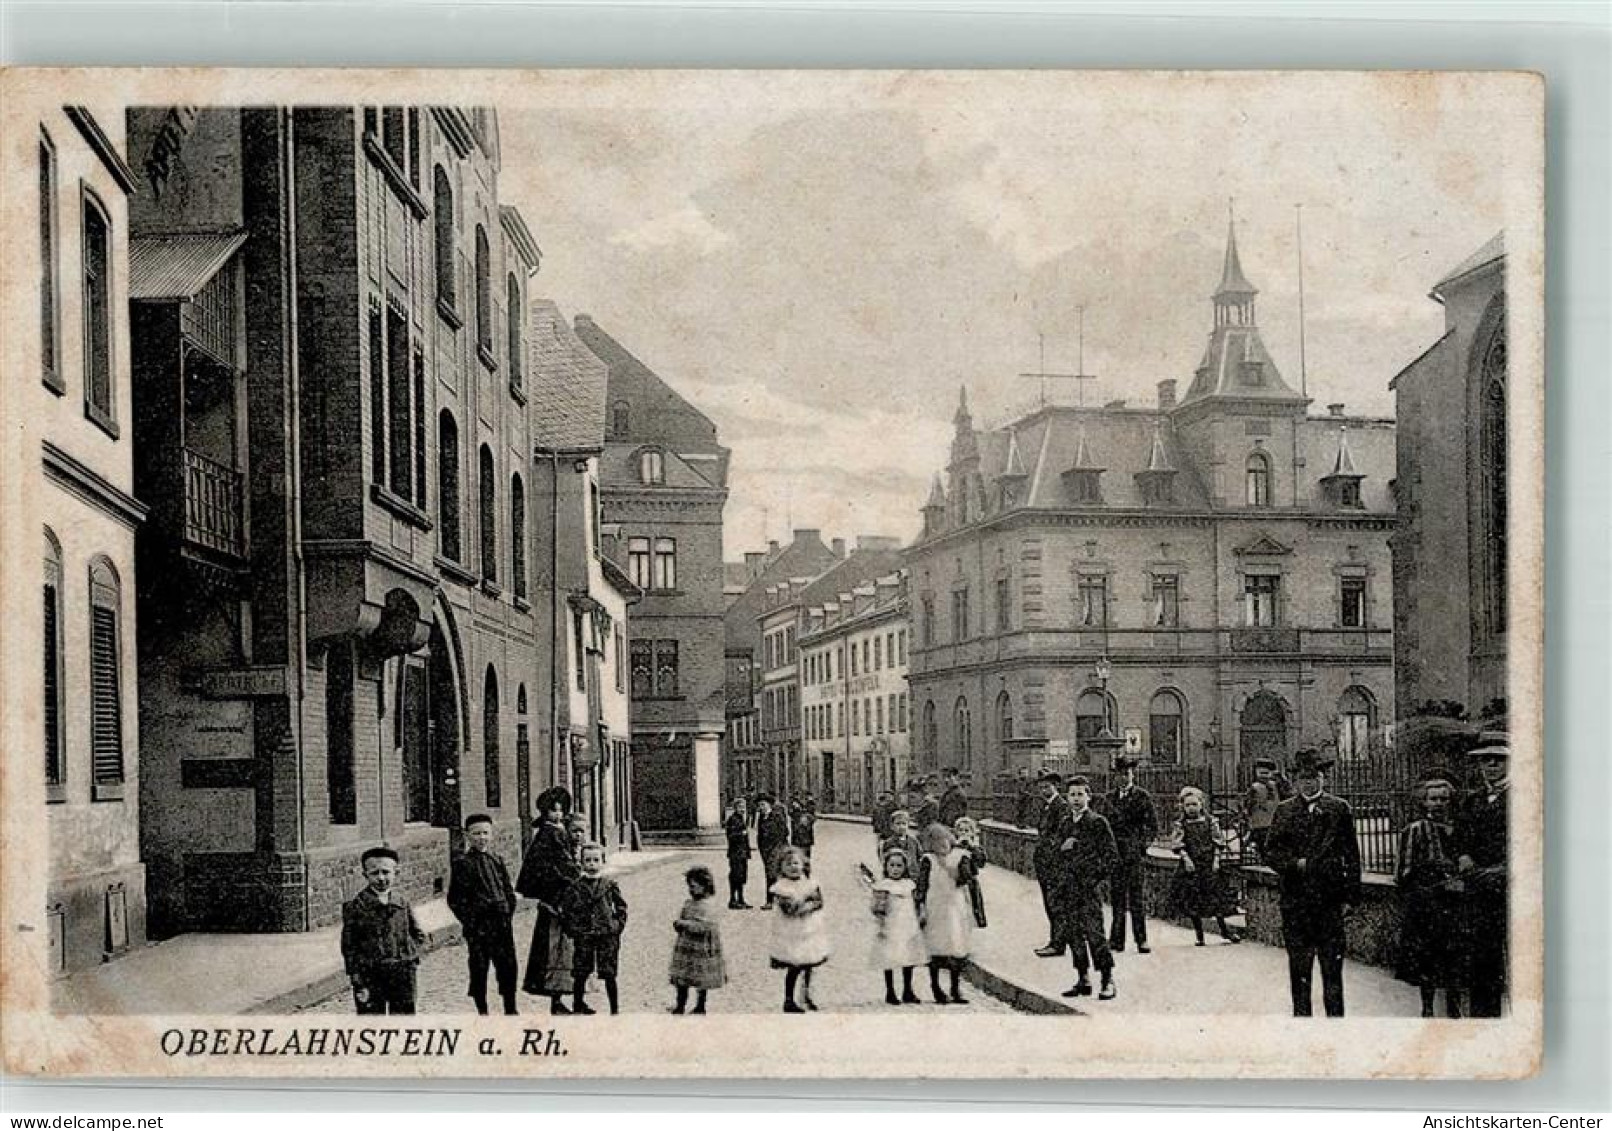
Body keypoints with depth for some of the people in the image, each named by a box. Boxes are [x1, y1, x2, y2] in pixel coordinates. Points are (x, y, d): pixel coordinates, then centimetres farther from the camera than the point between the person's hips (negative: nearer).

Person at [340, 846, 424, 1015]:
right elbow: (349, 948, -4)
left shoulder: (402, 904, 5)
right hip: (369, 976, -3)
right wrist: (358, 983, -9)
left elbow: (419, 935, 18)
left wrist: (410, 953, -1)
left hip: (402, 976, 3)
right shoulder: (354, 907, -4)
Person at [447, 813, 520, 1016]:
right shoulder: (462, 863, -4)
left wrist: (508, 912, 3)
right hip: (477, 925, -4)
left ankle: (510, 1010, 16)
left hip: (502, 922, 4)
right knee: (479, 967, 1)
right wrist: (468, 919, -10)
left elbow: (508, 890, 16)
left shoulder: (497, 860, 11)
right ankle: (482, 1012, 12)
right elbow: (454, 899, -4)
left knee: (508, 965, 5)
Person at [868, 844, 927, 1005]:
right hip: (891, 929, -5)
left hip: (909, 928, 5)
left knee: (909, 959, 8)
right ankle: (890, 993, 10)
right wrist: (881, 926, -14)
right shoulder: (882, 885, -7)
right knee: (890, 961, 0)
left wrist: (918, 924, 15)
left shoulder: (910, 884, 9)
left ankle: (908, 992, 18)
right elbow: (878, 908, -10)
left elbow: (915, 906, 16)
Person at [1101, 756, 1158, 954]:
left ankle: (1141, 940, 1)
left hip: (1135, 855, -3)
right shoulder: (1110, 797, 14)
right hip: (1114, 854, 3)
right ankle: (1117, 940, 7)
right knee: (1116, 897, 4)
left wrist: (1142, 844, -6)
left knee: (1138, 898, -3)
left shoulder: (1143, 796, 3)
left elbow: (1153, 826, 3)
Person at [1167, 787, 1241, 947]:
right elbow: (1177, 844, -4)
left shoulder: (1210, 821, 4)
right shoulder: (1181, 824, 2)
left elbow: (1218, 842, 5)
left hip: (1209, 864, 0)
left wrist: (1217, 859, -3)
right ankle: (1199, 934, 8)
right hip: (1191, 865, 0)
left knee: (1216, 895, -1)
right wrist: (1185, 858, -15)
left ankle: (1224, 929, 12)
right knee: (1192, 899, 0)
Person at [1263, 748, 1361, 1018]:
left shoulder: (1339, 809, 5)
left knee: (1332, 964, 1)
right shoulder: (1285, 811, 8)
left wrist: (1349, 896, -1)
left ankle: (1335, 1016, 7)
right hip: (1295, 900, 1)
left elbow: (1352, 855, 5)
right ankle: (1301, 1016, 16)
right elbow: (1270, 852, 6)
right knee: (1299, 965, 7)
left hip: (1330, 898, -1)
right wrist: (1294, 864, -13)